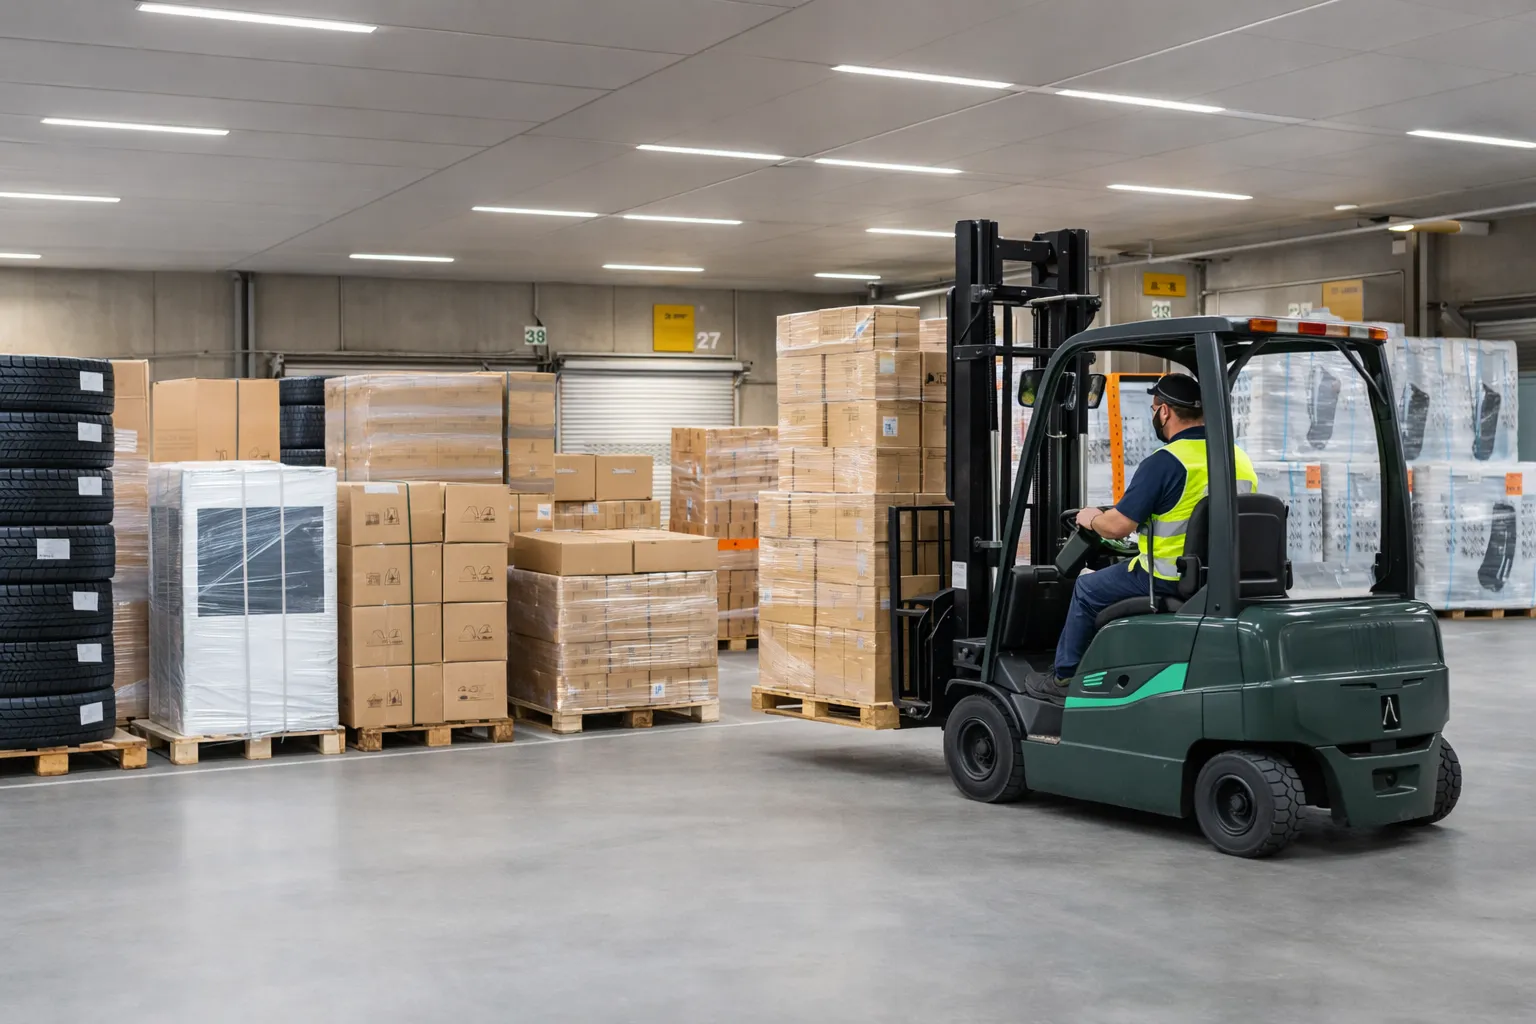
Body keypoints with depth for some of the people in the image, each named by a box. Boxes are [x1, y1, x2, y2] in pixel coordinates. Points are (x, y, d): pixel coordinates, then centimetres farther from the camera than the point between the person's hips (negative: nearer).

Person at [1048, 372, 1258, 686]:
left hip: (1169, 582, -7)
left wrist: (1092, 519, 4)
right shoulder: (1240, 458, 4)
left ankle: (1065, 673, 28)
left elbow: (1117, 527, -19)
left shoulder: (1164, 463, -19)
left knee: (1087, 589, 16)